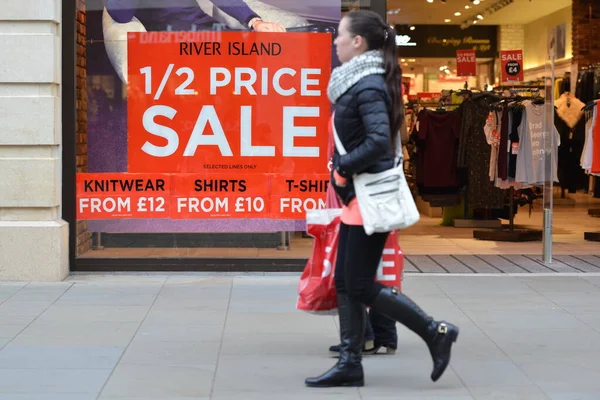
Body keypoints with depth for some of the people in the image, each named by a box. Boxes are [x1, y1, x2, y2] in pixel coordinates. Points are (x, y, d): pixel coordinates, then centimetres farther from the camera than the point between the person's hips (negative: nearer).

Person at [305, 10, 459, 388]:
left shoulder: (369, 87, -17)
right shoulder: (357, 83, 11)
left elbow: (379, 141, -27)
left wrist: (341, 167, -18)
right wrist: (343, 167, 7)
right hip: (357, 197, 10)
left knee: (361, 286, -4)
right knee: (345, 283, 9)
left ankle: (435, 332, 5)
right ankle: (350, 364, 14)